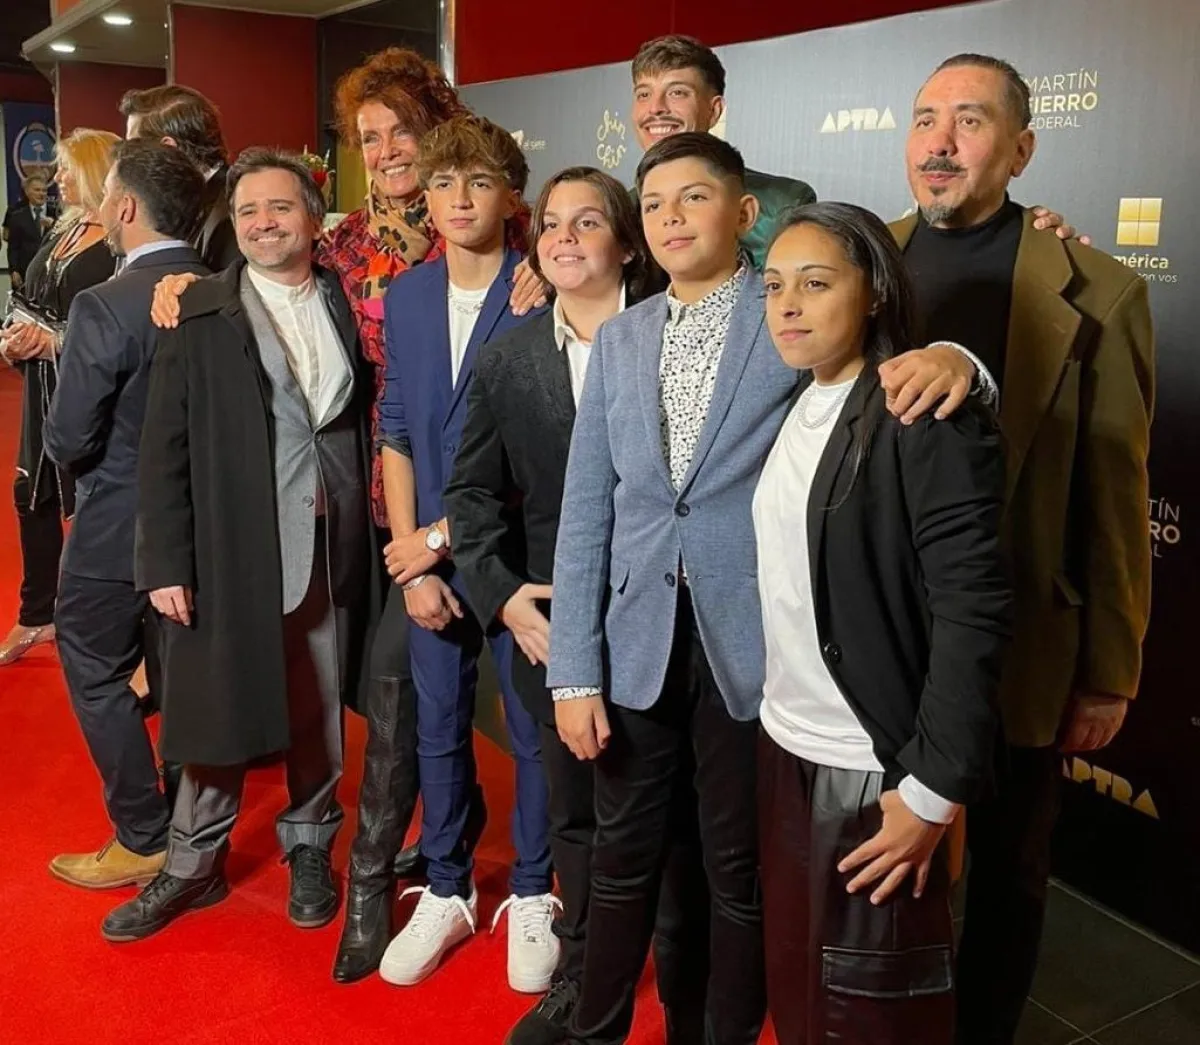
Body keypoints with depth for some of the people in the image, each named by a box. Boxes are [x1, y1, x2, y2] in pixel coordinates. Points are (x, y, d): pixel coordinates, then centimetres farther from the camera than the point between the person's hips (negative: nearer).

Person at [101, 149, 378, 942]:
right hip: (231, 547, -2)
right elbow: (164, 449, -4)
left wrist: (376, 531, -3)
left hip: (332, 547, 2)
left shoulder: (350, 306, 7)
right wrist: (165, 563, -9)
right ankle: (194, 866, 27)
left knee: (321, 709, 13)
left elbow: (368, 418, 6)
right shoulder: (201, 314, -1)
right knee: (218, 708, 8)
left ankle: (310, 849, 33)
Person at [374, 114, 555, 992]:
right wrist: (411, 561, -1)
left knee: (532, 728, 9)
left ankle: (532, 896, 28)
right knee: (438, 727, 13)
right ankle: (447, 893, 31)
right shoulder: (405, 298, 7)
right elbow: (396, 434, 7)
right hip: (430, 556, 4)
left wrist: (441, 535, -11)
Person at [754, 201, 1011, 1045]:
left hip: (876, 768, -6)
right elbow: (783, 585, 9)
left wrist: (936, 787, -18)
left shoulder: (928, 418, -15)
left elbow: (973, 609, -19)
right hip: (784, 747, 7)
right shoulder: (795, 406, 8)